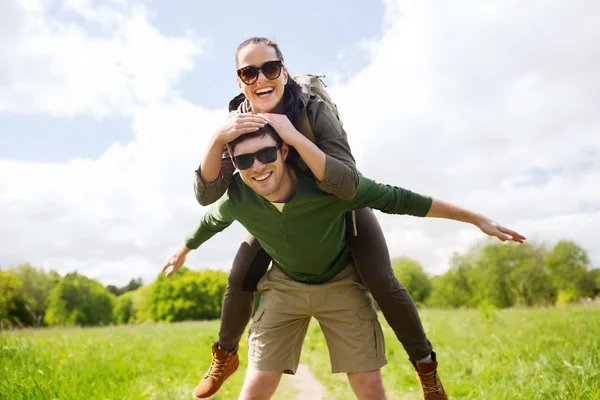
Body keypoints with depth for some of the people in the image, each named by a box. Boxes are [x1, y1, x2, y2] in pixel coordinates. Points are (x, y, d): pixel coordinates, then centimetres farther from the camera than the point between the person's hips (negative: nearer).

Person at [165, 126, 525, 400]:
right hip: (286, 286, 2)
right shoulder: (236, 197, -23)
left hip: (341, 283, -1)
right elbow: (210, 222, 2)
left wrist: (478, 219, -16)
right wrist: (184, 251, 24)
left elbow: (399, 199, -22)